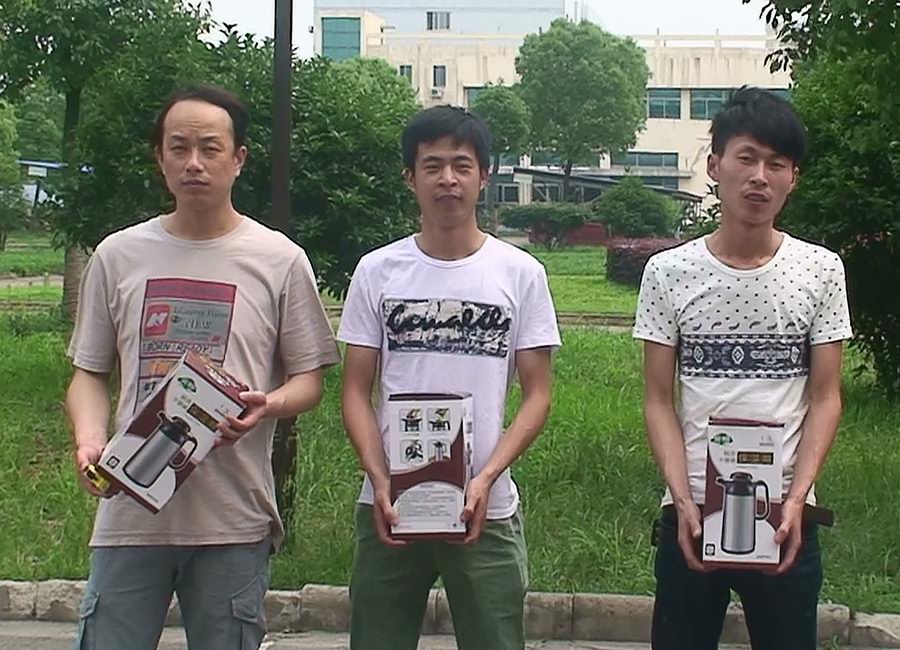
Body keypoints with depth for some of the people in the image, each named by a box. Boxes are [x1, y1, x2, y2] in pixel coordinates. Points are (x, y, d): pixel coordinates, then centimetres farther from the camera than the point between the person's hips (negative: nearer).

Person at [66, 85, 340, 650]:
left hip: (235, 518, -1)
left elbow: (309, 378, 5)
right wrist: (89, 438, -7)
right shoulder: (119, 255, 8)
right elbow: (90, 372, 13)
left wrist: (267, 405, -17)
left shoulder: (280, 260, 2)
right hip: (131, 512, 2)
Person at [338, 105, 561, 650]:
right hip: (388, 506, 1)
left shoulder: (521, 273, 1)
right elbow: (357, 391, 4)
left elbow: (537, 395, 1)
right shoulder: (377, 271, 4)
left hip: (487, 509, -1)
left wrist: (486, 478, -13)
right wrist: (380, 479, -11)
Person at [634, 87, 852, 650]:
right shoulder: (669, 273, -1)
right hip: (692, 513, 0)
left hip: (786, 517, 0)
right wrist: (683, 500, -11)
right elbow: (659, 401, 1)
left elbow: (825, 399, 1)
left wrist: (795, 499, -11)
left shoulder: (821, 271, 0)